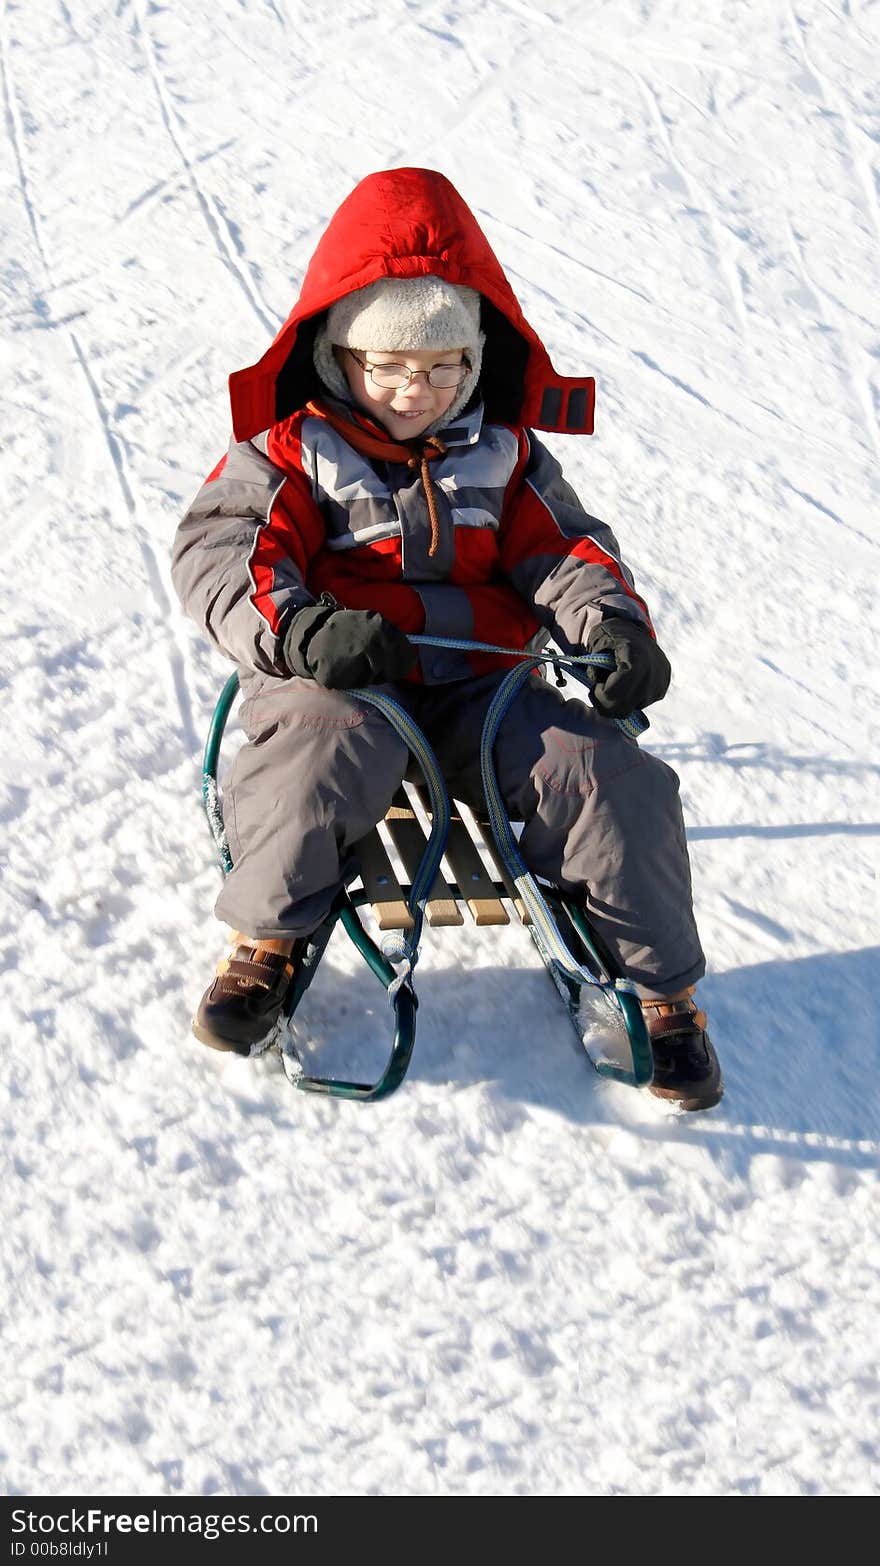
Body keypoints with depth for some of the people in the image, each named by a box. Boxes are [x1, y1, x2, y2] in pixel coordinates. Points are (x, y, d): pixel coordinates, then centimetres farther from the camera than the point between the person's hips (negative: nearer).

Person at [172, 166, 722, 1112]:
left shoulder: (503, 453, 15)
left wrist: (611, 624, -12)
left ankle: (659, 984, -1)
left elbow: (561, 545, 11)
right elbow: (213, 550, -7)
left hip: (481, 685, 3)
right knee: (325, 753, -38)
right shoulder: (293, 448, 3)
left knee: (608, 775, -20)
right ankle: (267, 941, -11)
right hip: (341, 682, -3)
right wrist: (299, 627, -27)